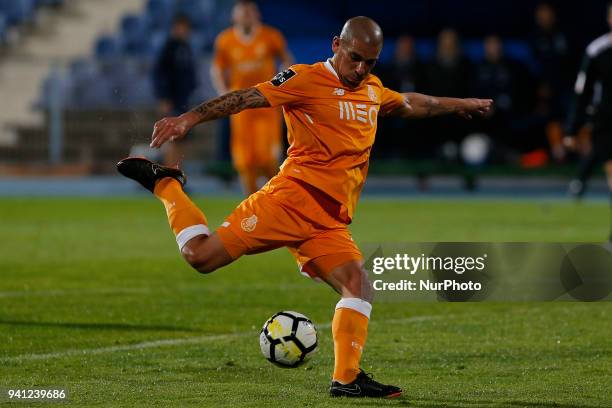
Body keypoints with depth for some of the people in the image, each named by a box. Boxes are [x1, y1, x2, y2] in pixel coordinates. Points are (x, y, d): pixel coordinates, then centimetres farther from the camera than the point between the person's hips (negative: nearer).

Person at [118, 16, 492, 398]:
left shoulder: (373, 90, 20)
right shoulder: (307, 79, -4)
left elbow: (410, 103, 41)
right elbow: (248, 98, -13)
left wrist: (460, 105, 52)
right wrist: (190, 118, -25)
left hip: (329, 224, 7)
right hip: (292, 199, -6)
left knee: (359, 285, -12)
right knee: (202, 255, -15)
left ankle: (346, 379, -8)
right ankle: (166, 185, 8)